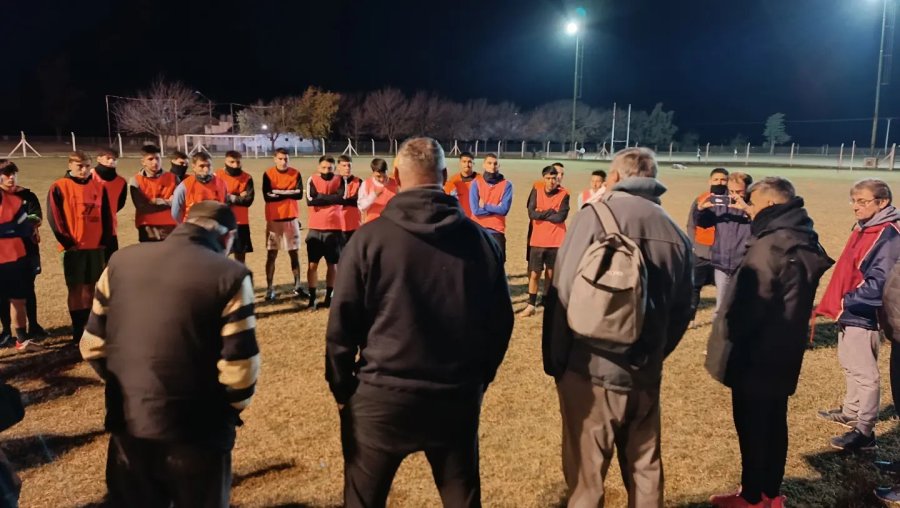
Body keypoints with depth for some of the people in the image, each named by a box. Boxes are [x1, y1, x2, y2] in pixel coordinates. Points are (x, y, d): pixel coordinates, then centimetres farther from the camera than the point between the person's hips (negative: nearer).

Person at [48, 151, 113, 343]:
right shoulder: (59, 187, -4)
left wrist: (104, 240, 3)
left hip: (96, 246, 4)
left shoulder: (98, 187, 8)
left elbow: (106, 216, 11)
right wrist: (67, 242, -11)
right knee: (75, 288, 2)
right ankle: (78, 330, 9)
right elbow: (54, 217, -7)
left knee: (90, 287, 10)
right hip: (73, 248, -4)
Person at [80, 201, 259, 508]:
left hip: (128, 428, 4)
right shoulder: (230, 276, -14)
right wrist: (231, 408, 5)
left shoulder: (121, 261, 1)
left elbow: (93, 345, 6)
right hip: (197, 434, -4)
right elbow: (240, 368, -16)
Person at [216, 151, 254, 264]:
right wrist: (238, 197, -13)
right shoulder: (218, 176, -4)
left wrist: (229, 198, -11)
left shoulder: (247, 178, 1)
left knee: (240, 253, 10)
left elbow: (248, 200, -8)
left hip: (241, 222, 2)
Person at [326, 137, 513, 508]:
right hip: (458, 397, 3)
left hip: (381, 397, -2)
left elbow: (342, 324, -8)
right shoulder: (480, 239, -2)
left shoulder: (369, 238, -11)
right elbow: (500, 321, 4)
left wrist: (341, 387, 6)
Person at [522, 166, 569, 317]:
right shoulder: (536, 192, 2)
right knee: (534, 273, 1)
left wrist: (541, 214, -8)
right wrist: (550, 212, -13)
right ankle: (531, 305, 10)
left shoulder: (564, 194, -3)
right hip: (537, 241, 1)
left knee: (551, 274, 9)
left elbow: (560, 217, -15)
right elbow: (531, 214, -11)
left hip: (556, 242, -1)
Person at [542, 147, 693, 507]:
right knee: (646, 471, 19)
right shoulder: (676, 233, 5)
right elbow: (681, 311, 10)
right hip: (645, 376, 5)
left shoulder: (595, 216, -9)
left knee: (585, 476, 7)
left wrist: (555, 361, -3)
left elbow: (564, 294, -14)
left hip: (591, 370, -5)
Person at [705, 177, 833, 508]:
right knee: (774, 424, 18)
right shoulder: (804, 243, 7)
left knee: (751, 427, 5)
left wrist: (723, 342, -10)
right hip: (784, 353, 9)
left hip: (755, 355, -9)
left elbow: (745, 304, -23)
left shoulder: (770, 245, -24)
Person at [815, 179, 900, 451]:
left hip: (865, 315, -10)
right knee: (851, 366, 22)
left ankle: (865, 432, 5)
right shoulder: (863, 229, 12)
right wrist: (838, 301, 14)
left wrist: (848, 300, -22)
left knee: (864, 373, -3)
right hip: (850, 312, 10)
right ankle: (851, 413, 38)